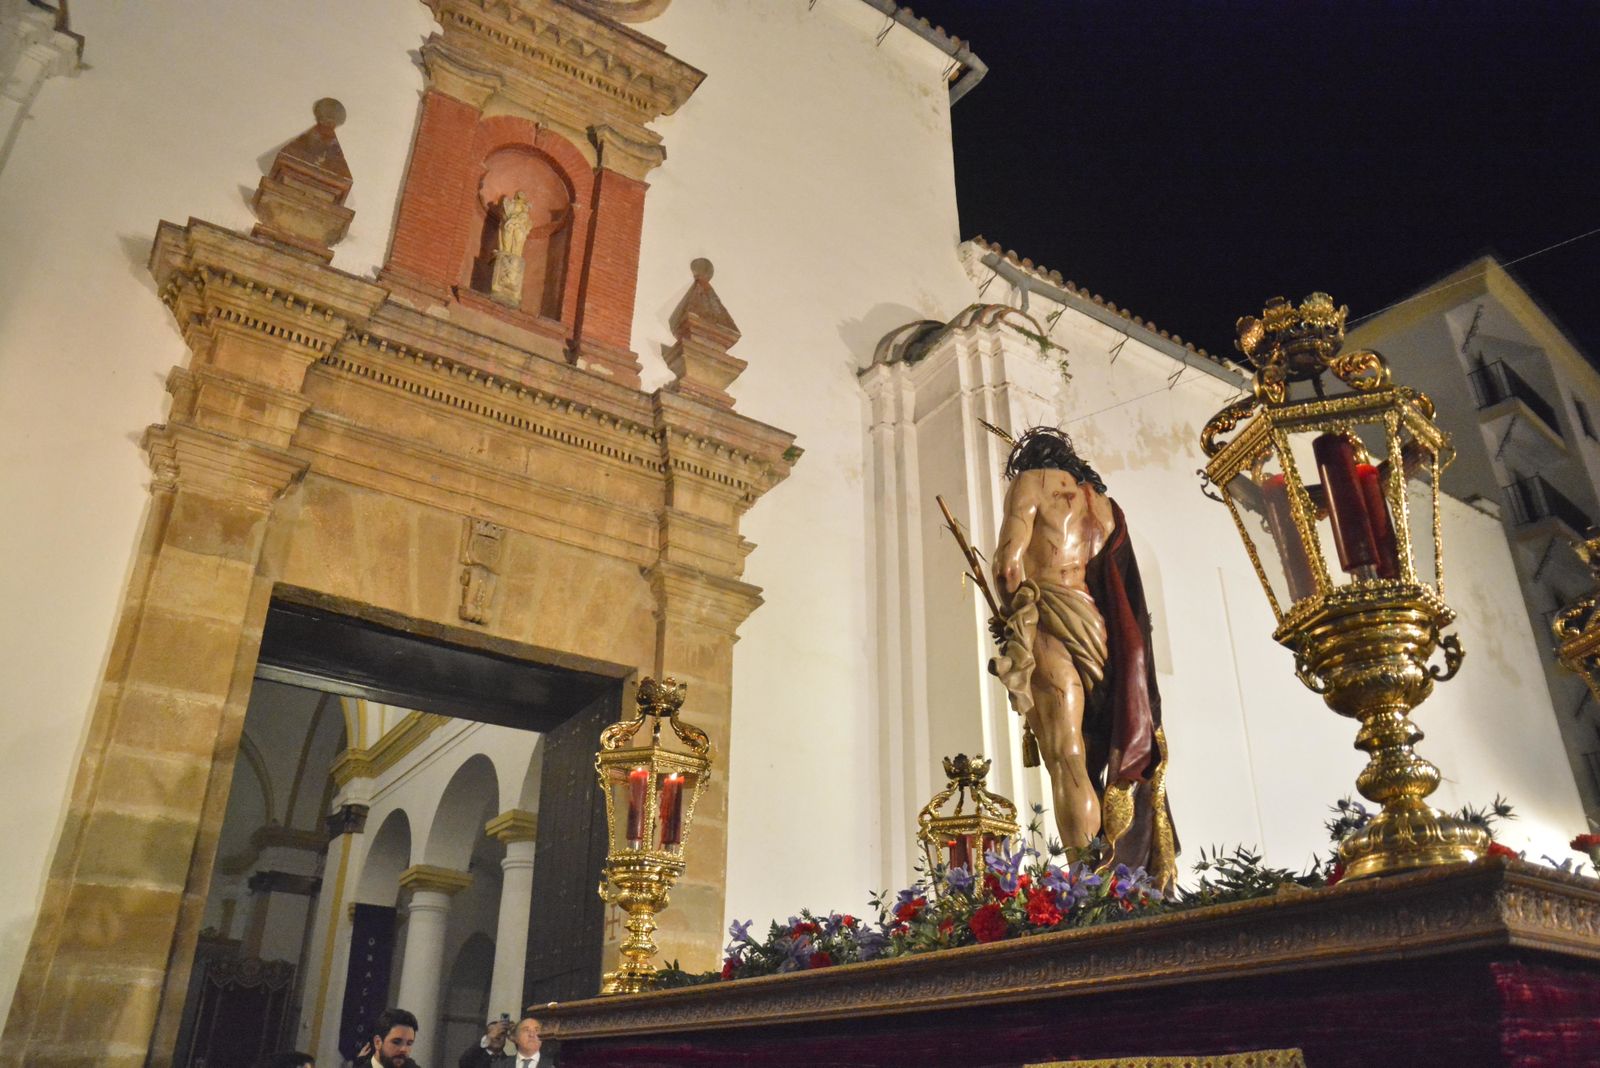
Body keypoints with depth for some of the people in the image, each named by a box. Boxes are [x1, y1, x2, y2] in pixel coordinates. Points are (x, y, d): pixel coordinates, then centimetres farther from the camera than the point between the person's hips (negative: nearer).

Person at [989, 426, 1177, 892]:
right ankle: (1155, 876, 0)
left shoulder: (1030, 482, 9)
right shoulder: (1101, 501, 27)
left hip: (1053, 625, -6)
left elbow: (1010, 564, -5)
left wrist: (1013, 617, 8)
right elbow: (1120, 585, 18)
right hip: (1102, 632, 7)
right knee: (1116, 760, 5)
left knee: (1067, 758, -15)